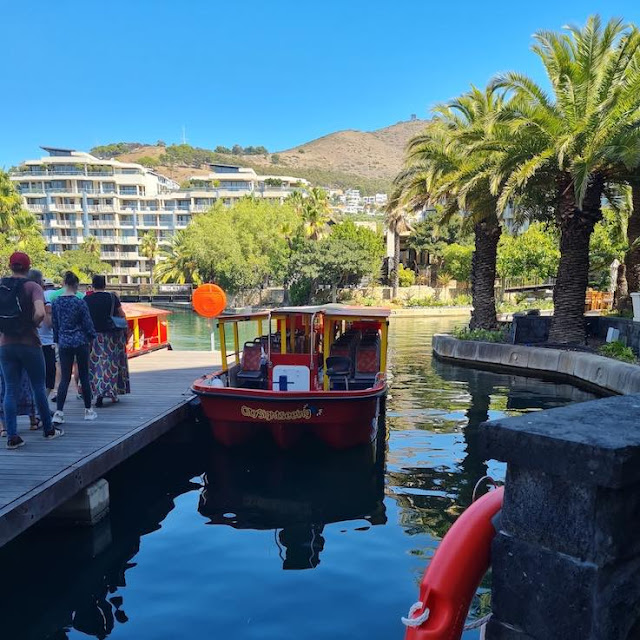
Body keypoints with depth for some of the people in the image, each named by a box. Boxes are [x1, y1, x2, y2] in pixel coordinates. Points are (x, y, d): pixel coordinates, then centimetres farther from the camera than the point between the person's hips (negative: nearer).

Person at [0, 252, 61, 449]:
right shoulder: (32, 287, -9)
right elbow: (40, 313, -24)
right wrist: (32, 325, -6)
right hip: (29, 344, -3)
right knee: (39, 388, 9)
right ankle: (49, 430, 21)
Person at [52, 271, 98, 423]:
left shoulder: (56, 302, 2)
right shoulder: (80, 302, -10)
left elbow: (55, 324, 9)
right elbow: (87, 323, -5)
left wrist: (57, 341, 19)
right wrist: (91, 337, 10)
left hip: (64, 343, 3)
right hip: (80, 342, -3)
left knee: (65, 378, 5)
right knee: (84, 376, 7)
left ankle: (58, 412, -4)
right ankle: (88, 410, 16)